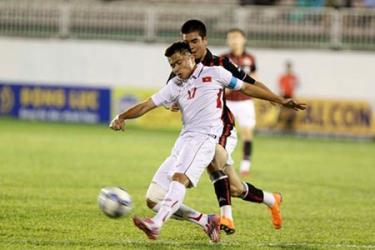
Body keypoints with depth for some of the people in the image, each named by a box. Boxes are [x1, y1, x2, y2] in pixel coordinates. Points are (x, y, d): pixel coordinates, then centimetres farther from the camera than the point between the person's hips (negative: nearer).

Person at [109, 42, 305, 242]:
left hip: (205, 137, -6)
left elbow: (246, 88, 17)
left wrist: (281, 101, 19)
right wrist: (122, 117, -5)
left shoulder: (214, 73, 8)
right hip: (184, 139, 6)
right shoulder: (175, 86, 17)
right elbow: (146, 105, 12)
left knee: (179, 177, -28)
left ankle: (156, 224, -44)